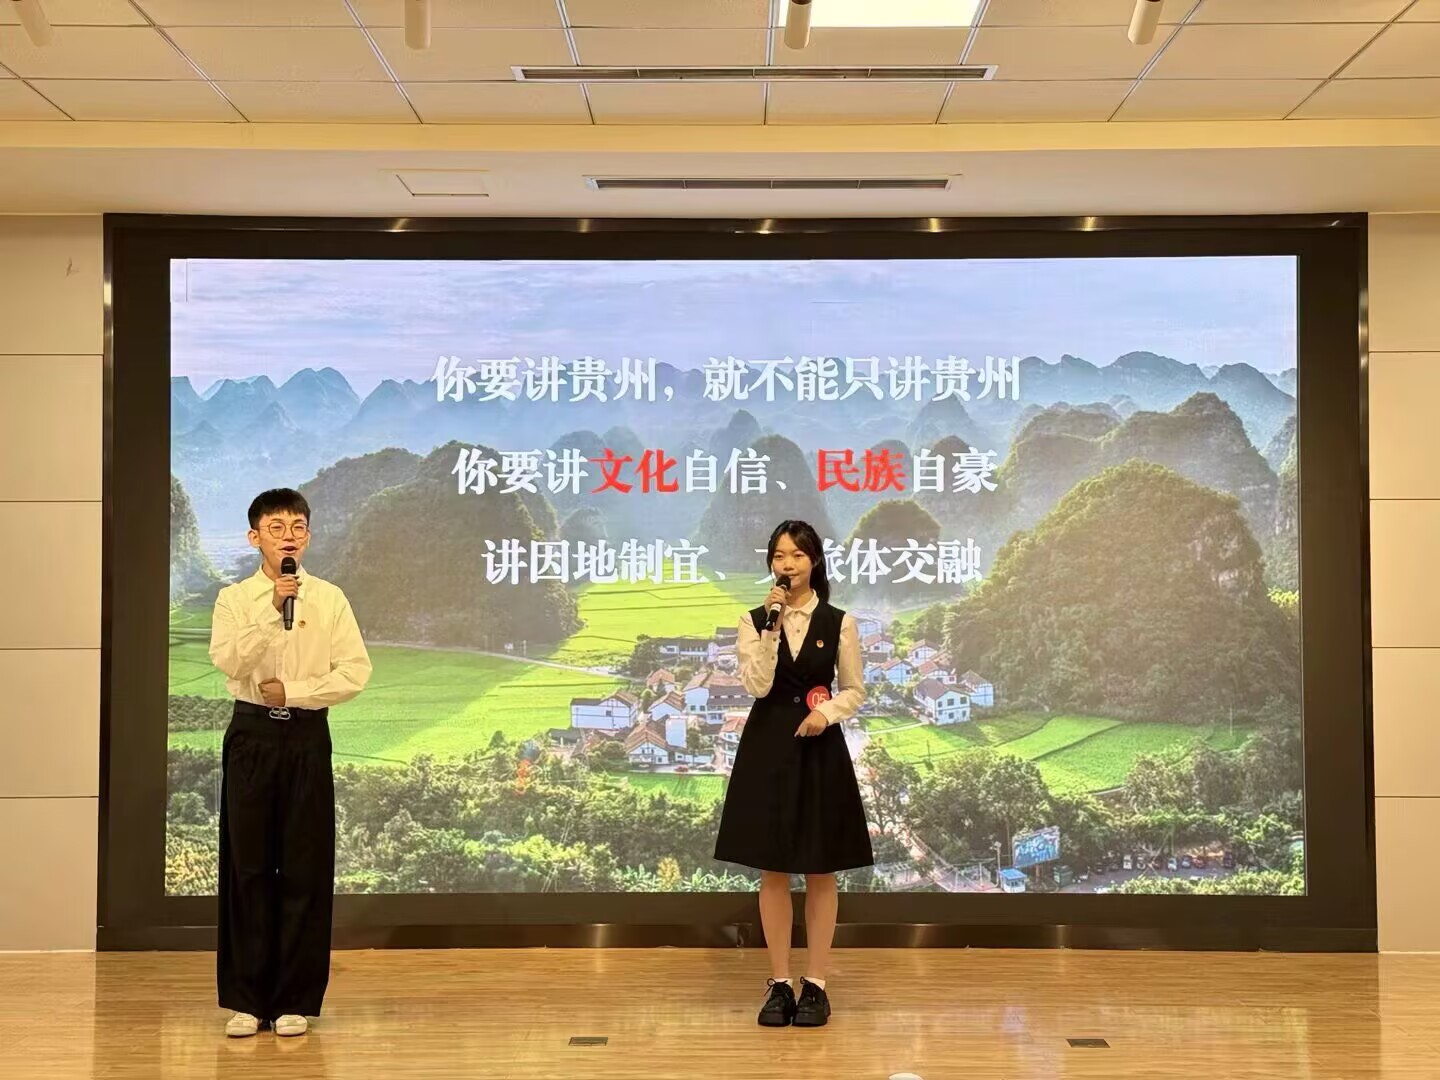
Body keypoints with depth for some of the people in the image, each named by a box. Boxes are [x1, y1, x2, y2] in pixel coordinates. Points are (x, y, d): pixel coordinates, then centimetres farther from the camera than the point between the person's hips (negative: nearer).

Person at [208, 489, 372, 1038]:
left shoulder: (329, 598, 4)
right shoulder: (234, 598, 3)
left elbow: (356, 671, -3)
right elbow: (228, 661, -13)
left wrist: (293, 692, -9)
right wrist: (271, 610, -22)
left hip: (307, 735, 0)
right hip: (251, 734, 0)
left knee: (306, 868, 1)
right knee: (247, 865, 2)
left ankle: (295, 1000, 10)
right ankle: (246, 999, 12)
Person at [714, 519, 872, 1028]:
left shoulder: (838, 623, 0)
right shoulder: (754, 620, 1)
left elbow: (855, 690, 5)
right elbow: (757, 685, -12)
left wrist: (826, 711, -13)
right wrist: (771, 626, -19)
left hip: (820, 749, 0)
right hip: (767, 749, 1)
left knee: (820, 871, 5)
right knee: (773, 871, 5)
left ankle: (815, 984, 15)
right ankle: (779, 983, 15)